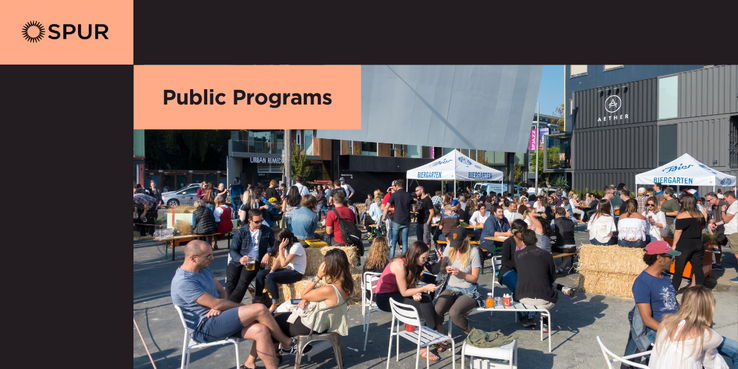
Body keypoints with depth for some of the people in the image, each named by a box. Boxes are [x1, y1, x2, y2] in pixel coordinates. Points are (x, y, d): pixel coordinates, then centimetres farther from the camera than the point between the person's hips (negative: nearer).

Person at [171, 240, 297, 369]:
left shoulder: (204, 269, 11)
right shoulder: (183, 282, -19)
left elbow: (222, 292, 14)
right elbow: (216, 304, -20)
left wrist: (217, 308, -11)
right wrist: (245, 308, -8)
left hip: (217, 316, 9)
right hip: (204, 328, -9)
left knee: (261, 330, -17)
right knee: (260, 309, -22)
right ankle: (287, 343, -2)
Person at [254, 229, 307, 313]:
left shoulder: (296, 246, -20)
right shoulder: (286, 246, 8)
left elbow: (283, 263, -23)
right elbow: (278, 260, 6)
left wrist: (281, 248, -20)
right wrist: (271, 271, -9)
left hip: (296, 273, -9)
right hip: (288, 269, 9)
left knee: (270, 277, -29)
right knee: (260, 274, -3)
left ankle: (275, 303, -15)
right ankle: (257, 300, 2)